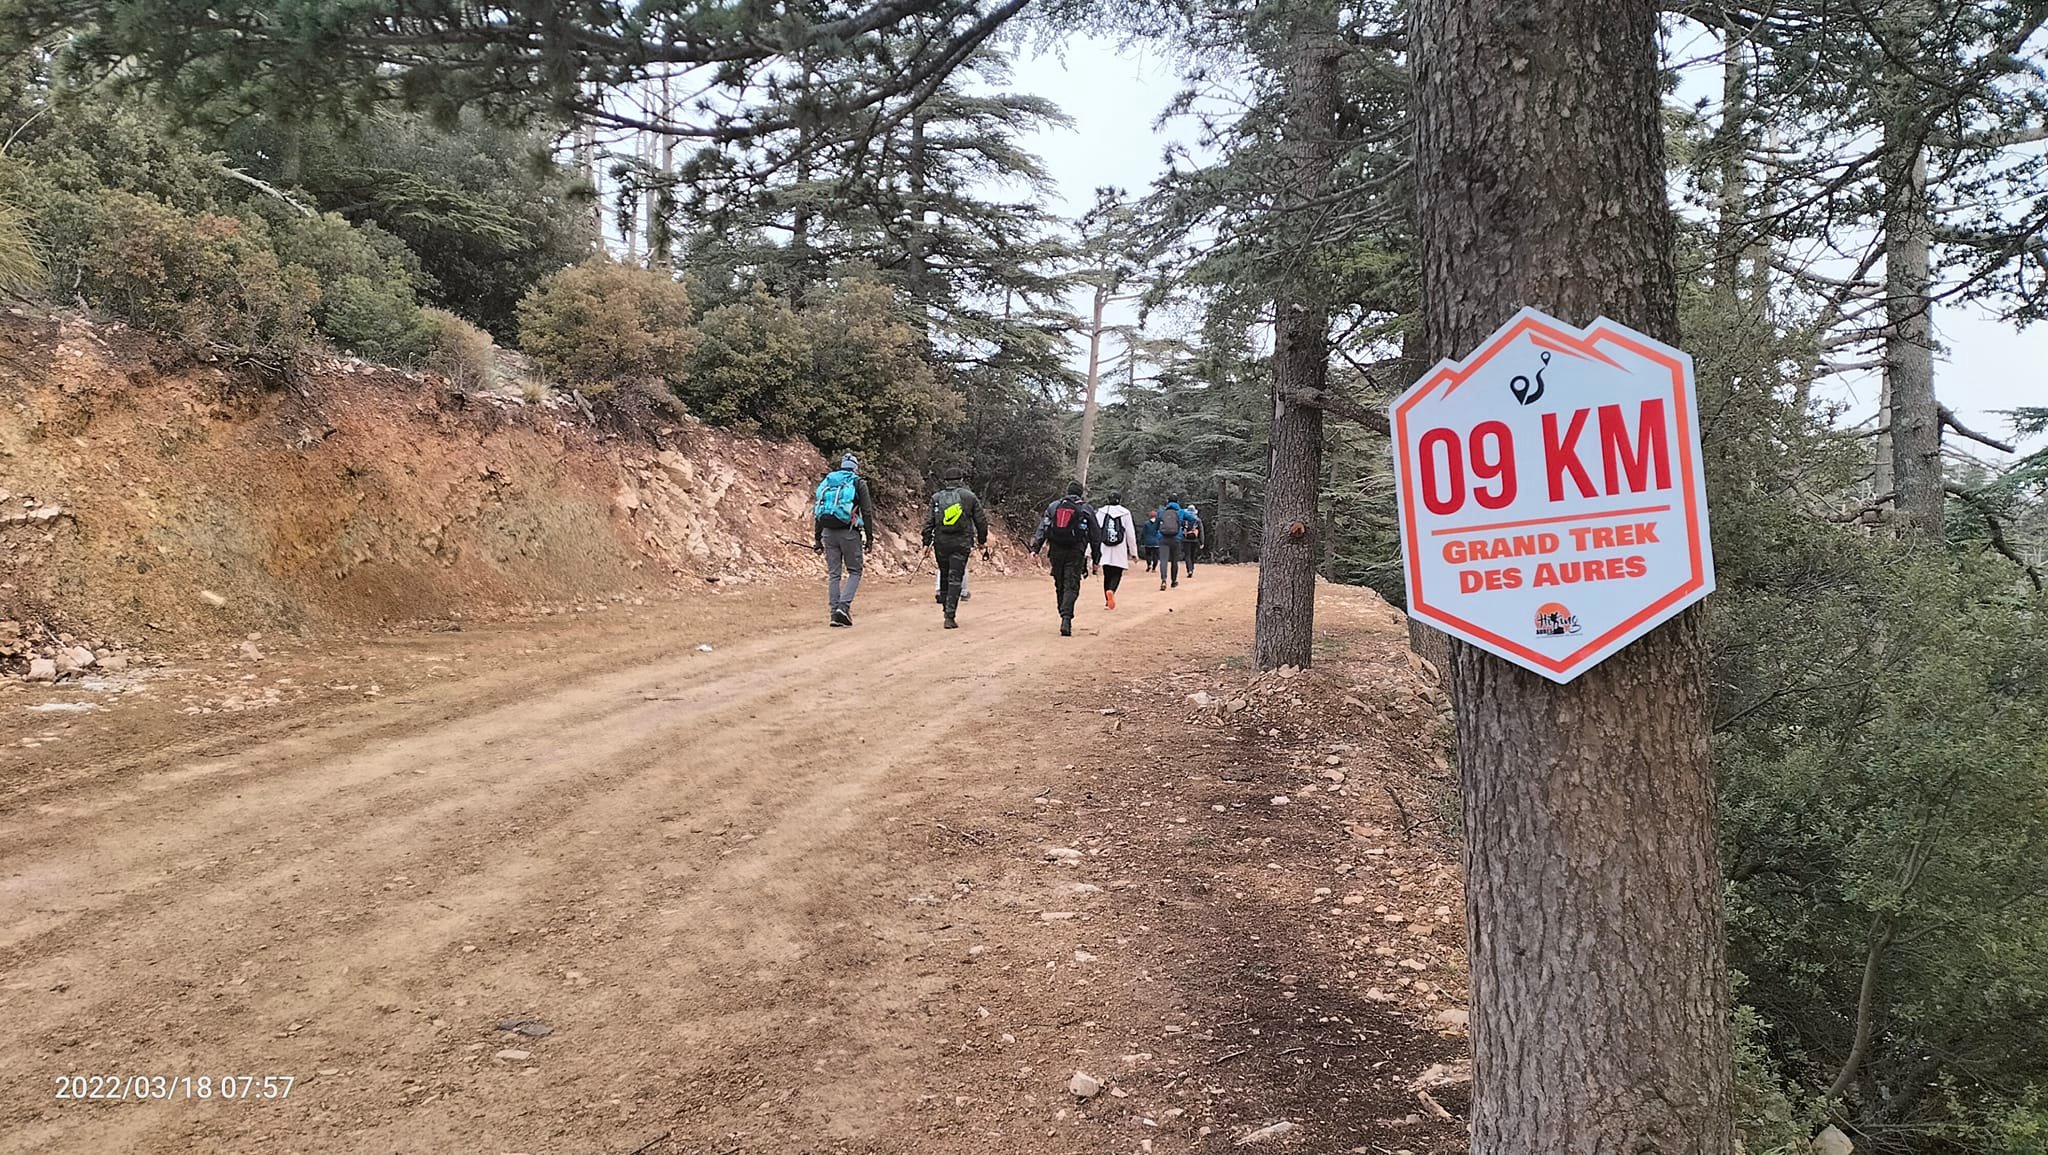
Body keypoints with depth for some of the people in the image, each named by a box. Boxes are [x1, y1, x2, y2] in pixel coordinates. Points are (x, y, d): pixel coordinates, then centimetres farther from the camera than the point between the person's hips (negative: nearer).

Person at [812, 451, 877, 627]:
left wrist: (817, 538, 17)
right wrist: (869, 537, 3)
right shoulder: (858, 483, 3)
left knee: (833, 573, 8)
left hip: (828, 532, 4)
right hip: (848, 533, -4)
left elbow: (817, 511, 14)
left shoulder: (827, 482, 15)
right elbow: (867, 512, -2)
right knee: (854, 571, 6)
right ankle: (844, 605, -12)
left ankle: (835, 612, 5)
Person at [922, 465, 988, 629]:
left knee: (944, 576, 18)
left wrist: (927, 543, 8)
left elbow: (929, 522, 1)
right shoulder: (970, 497, 1)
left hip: (941, 543, 2)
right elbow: (981, 521, 5)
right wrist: (982, 540, 18)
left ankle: (946, 608, 28)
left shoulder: (937, 498, 3)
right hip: (961, 543, -2)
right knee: (955, 579, -3)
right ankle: (949, 616, -11)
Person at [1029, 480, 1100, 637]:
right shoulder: (1086, 510, 7)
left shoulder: (1053, 507, 11)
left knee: (1059, 586, 14)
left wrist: (1035, 548, -2)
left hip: (1056, 553, 2)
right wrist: (1096, 559, 13)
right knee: (1071, 587, -5)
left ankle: (1064, 618, 22)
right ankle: (1066, 619, -22)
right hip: (1075, 554, -2)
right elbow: (1095, 537, 8)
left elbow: (1042, 529, 3)